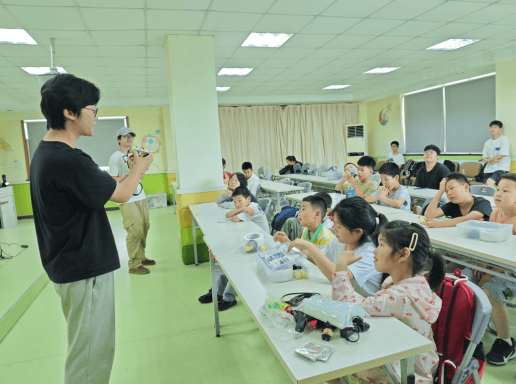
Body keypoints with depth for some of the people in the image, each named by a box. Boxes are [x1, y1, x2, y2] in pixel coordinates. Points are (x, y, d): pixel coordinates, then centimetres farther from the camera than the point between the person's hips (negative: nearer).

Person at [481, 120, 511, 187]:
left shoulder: (504, 139, -1)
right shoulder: (487, 142, 15)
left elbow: (501, 156, -8)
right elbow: (484, 158, 9)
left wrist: (489, 159, 1)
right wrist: (492, 161, -10)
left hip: (501, 168, -6)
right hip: (489, 169, 6)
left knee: (489, 182, -29)